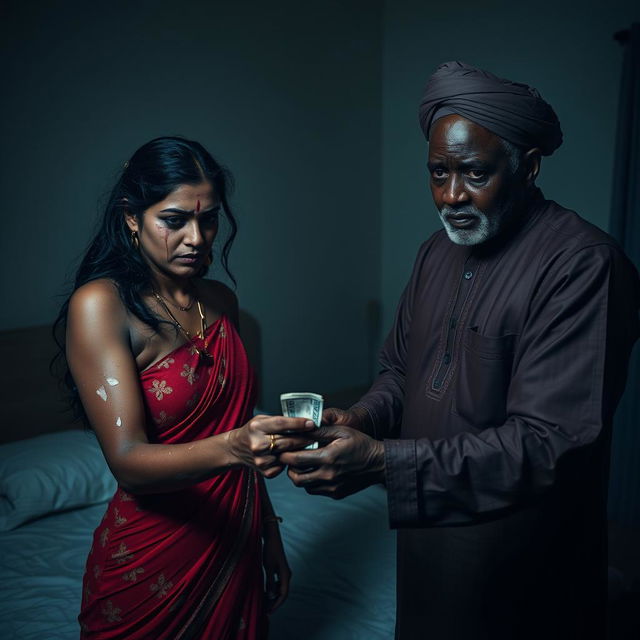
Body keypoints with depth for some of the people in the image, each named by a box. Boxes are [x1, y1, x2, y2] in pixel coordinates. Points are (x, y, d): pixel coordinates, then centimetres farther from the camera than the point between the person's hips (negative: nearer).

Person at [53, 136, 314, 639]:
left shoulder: (222, 301, 3)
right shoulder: (101, 304, -16)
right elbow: (128, 461, -23)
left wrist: (271, 538, 11)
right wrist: (233, 447, -40)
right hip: (152, 566, -5)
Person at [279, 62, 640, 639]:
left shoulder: (584, 265, -22)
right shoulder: (437, 252, 4)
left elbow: (547, 444, -27)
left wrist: (383, 461, -31)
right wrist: (361, 420, -11)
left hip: (520, 568, -6)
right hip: (427, 535, 7)